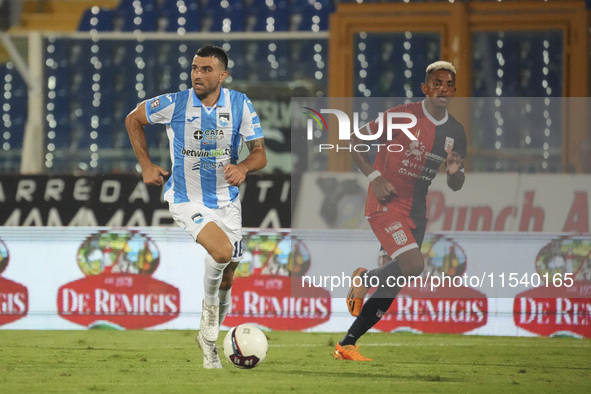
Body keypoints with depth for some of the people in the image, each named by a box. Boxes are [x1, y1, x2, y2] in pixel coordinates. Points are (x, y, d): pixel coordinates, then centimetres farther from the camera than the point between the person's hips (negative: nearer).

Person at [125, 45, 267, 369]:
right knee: (222, 251, -30)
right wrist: (146, 165, 0)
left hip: (226, 201, 4)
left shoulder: (240, 105, -7)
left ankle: (208, 337, 35)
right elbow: (133, 120, 5)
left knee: (226, 280, 10)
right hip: (186, 199, -3)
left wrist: (244, 167, -25)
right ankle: (209, 305, 1)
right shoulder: (174, 104, -13)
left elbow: (260, 153, -3)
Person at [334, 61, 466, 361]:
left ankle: (347, 345, 15)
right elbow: (355, 140, -6)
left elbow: (455, 186, 15)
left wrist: (455, 172, -9)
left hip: (416, 209, 7)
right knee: (413, 264, -26)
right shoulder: (403, 116, -12)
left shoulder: (455, 132, 6)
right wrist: (374, 177, -17)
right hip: (386, 202, -7)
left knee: (392, 286, 5)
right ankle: (365, 279, 4)